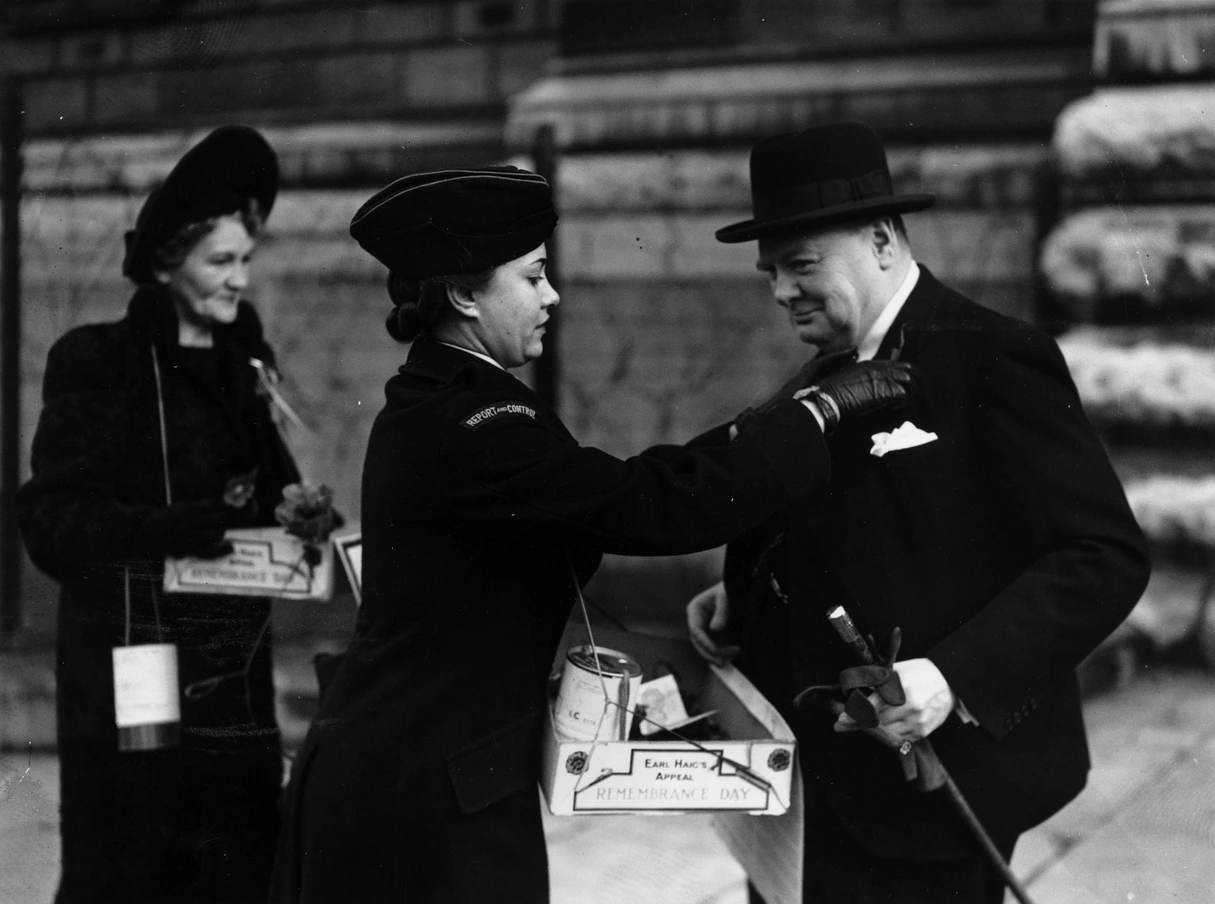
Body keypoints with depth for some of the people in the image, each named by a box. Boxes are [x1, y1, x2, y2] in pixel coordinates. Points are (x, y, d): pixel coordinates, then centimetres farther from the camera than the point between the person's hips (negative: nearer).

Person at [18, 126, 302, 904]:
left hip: (235, 671, 5)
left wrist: (298, 518, -6)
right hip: (132, 671, -5)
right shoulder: (97, 363, -3)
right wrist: (174, 531, -26)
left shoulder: (243, 364, 14)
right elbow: (53, 522, -12)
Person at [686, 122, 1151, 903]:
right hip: (841, 775, 8)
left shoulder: (992, 360, -14)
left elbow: (1105, 556, -18)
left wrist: (957, 677, -28)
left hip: (933, 772, -8)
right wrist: (745, 597, 3)